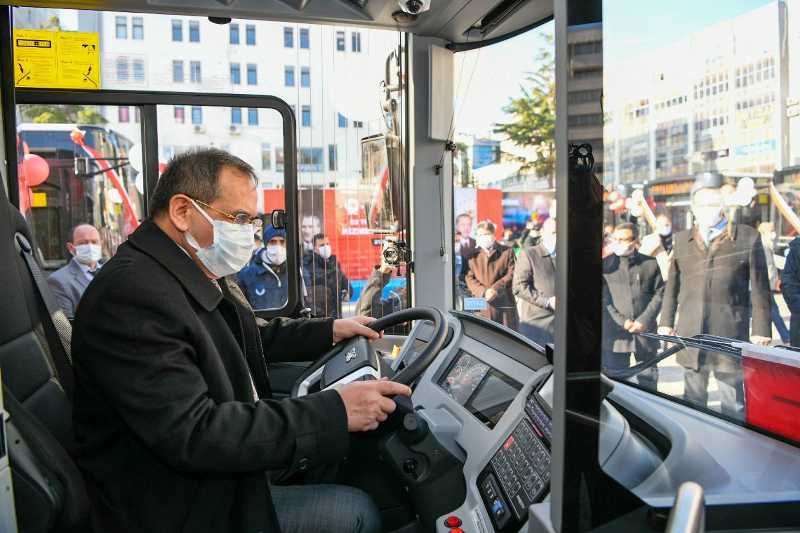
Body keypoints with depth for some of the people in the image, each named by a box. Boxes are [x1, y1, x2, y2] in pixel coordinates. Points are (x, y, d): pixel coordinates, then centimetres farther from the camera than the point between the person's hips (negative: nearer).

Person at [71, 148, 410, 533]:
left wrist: (328, 332, 10)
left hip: (214, 476, 9)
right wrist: (335, 413, -33)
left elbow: (250, 338, 19)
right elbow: (193, 434, -33)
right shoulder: (132, 294, -28)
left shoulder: (199, 271, 0)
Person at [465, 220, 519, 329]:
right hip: (481, 303, 1)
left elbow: (511, 274, -2)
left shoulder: (507, 252, 7)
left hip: (504, 303, -1)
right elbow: (470, 279, 3)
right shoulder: (473, 255, 11)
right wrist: (483, 292, -14)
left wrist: (495, 289, -15)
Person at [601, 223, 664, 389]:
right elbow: (604, 298, -1)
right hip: (615, 332, -1)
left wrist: (644, 320, -8)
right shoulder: (606, 265, 4)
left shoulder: (650, 263, 8)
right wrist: (621, 321, -10)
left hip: (645, 331, 1)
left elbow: (659, 293, 4)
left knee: (649, 379, 10)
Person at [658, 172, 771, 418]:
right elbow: (672, 285, 13)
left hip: (730, 336, -3)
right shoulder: (682, 240, 9)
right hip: (690, 335, 3)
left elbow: (760, 289, 0)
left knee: (733, 401, 8)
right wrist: (666, 321, 12)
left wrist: (761, 330, -2)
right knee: (693, 399, 15)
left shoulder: (748, 238, 0)